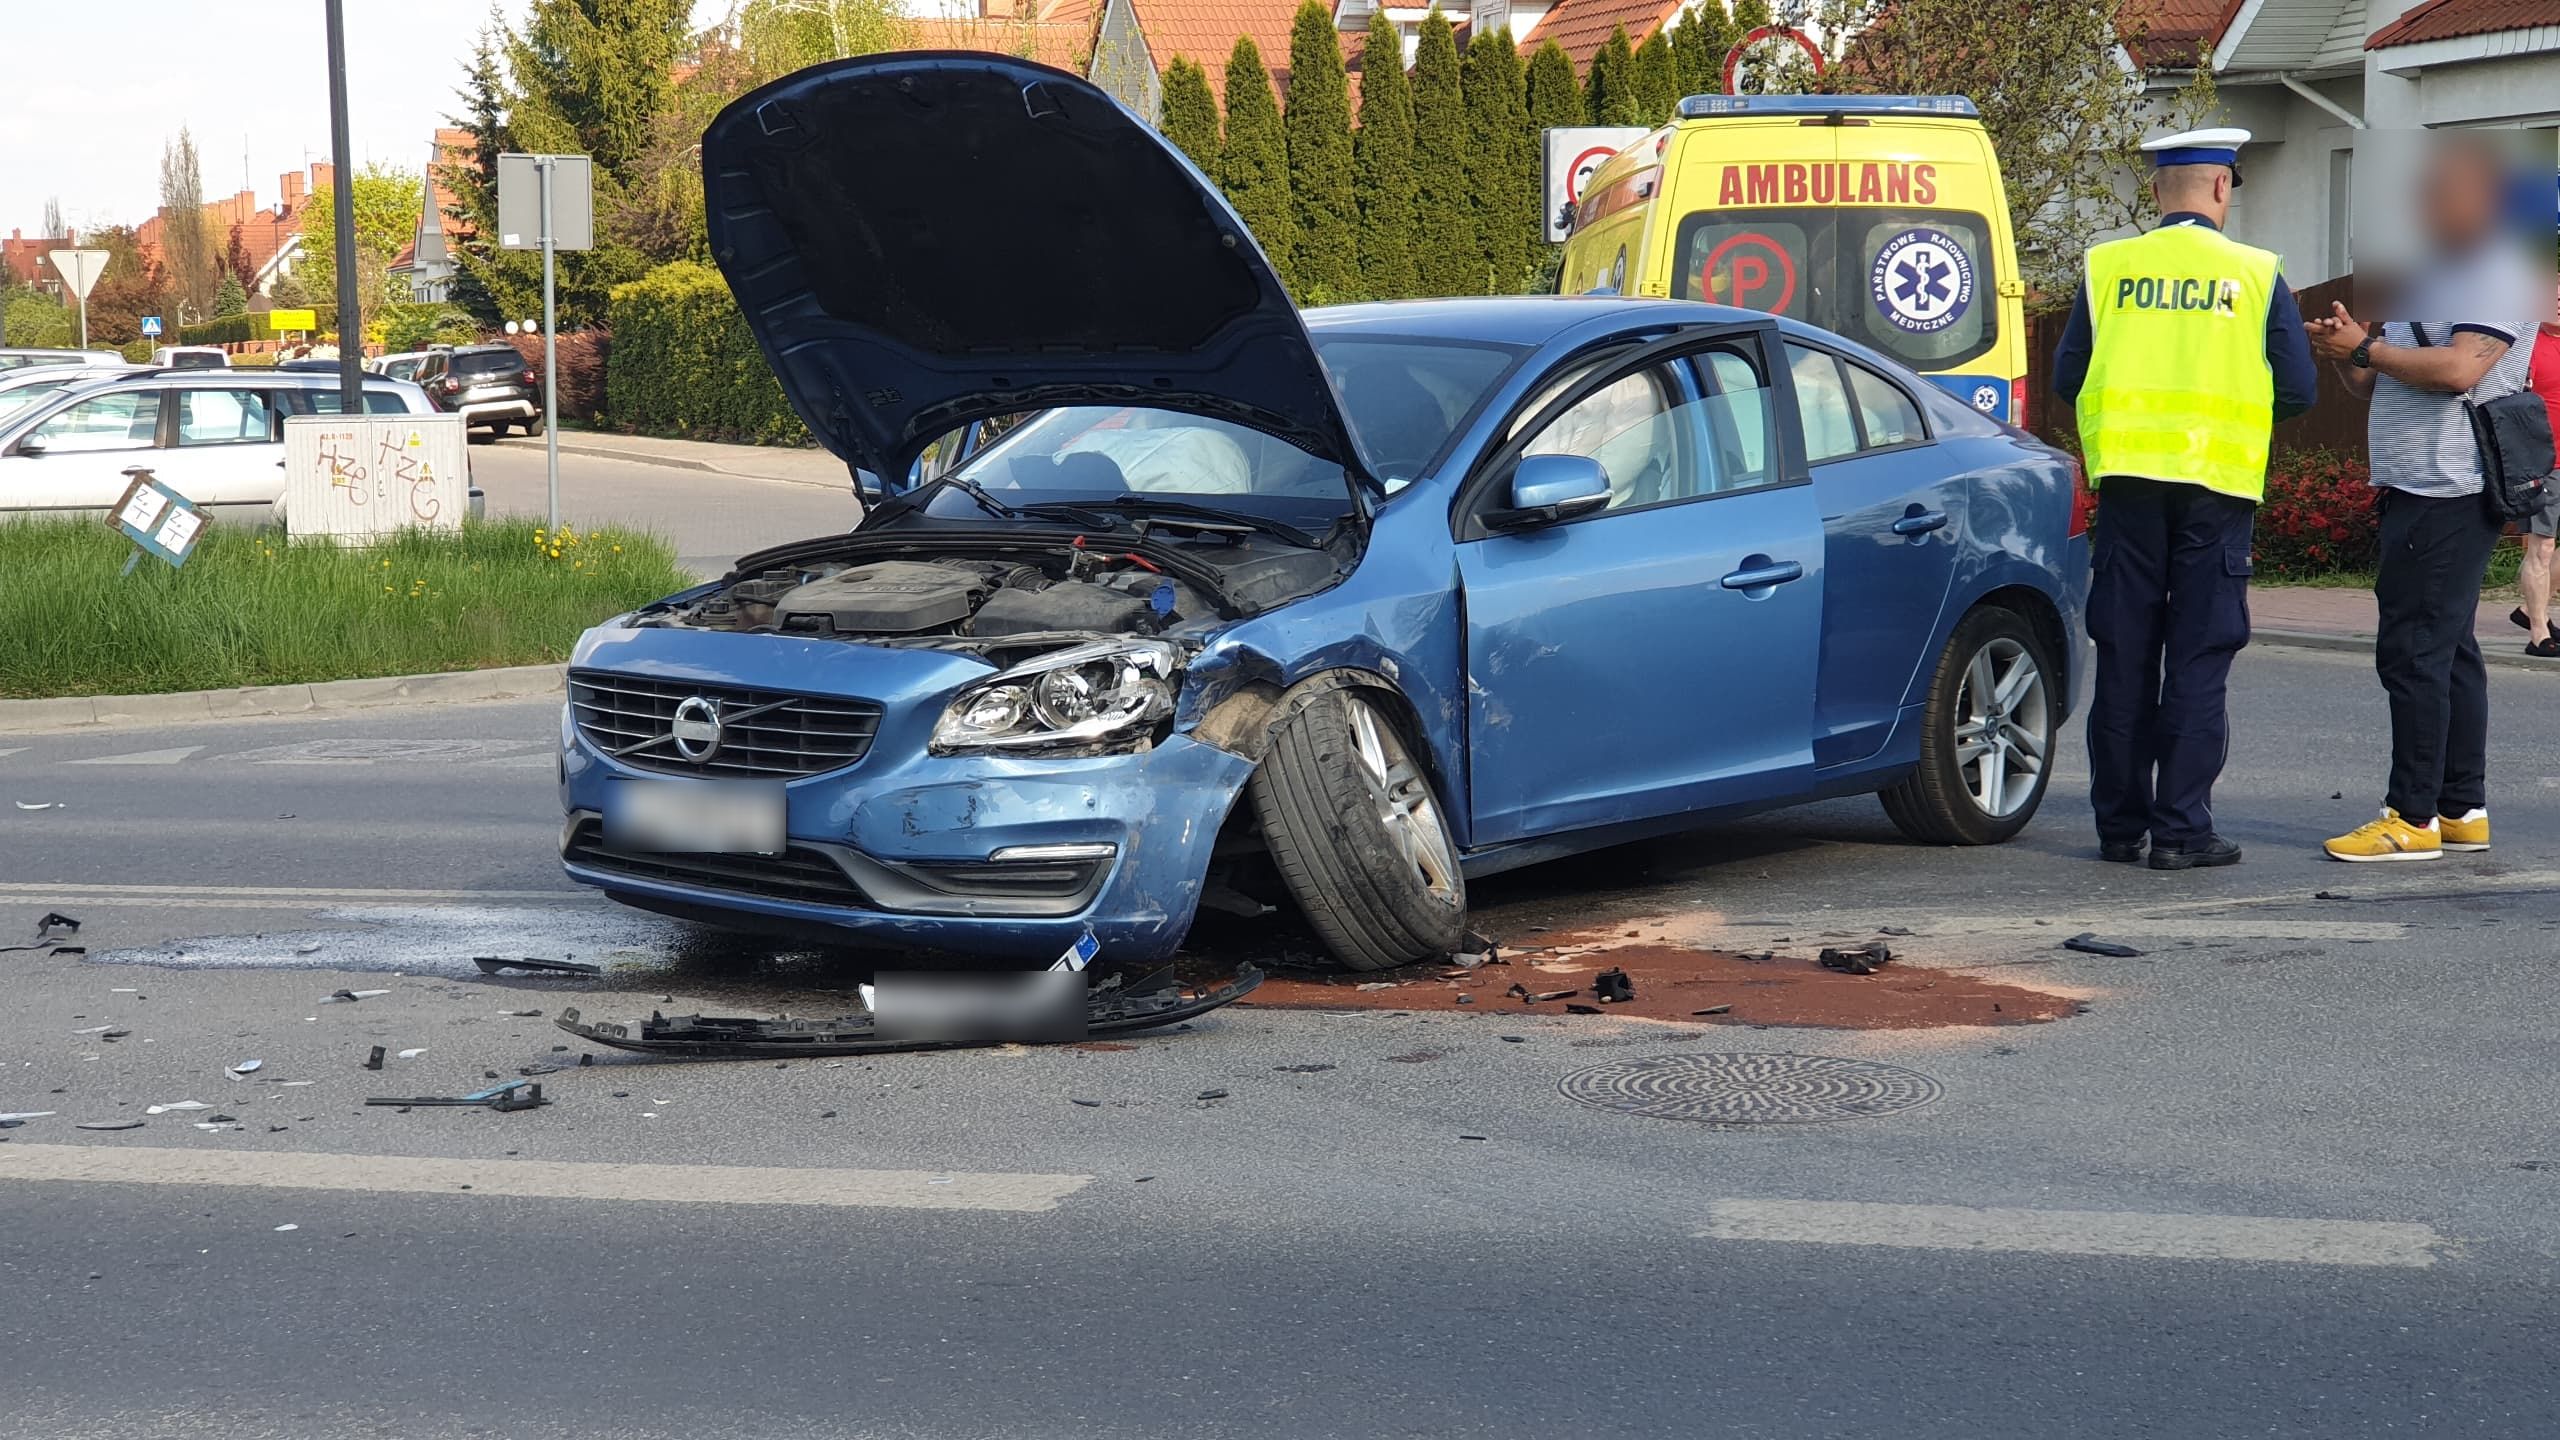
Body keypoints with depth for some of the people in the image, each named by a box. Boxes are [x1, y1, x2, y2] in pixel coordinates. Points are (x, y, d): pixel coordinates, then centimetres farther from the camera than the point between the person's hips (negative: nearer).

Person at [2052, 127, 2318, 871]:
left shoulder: (2106, 267, 3)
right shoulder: (2257, 274, 0)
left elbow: (2067, 378, 4)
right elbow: (2299, 390, 0)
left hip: (2128, 476, 2)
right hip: (2217, 482, -2)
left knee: (2124, 657, 8)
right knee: (2198, 661, 2)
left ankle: (2120, 825, 13)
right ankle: (2181, 830, 0)